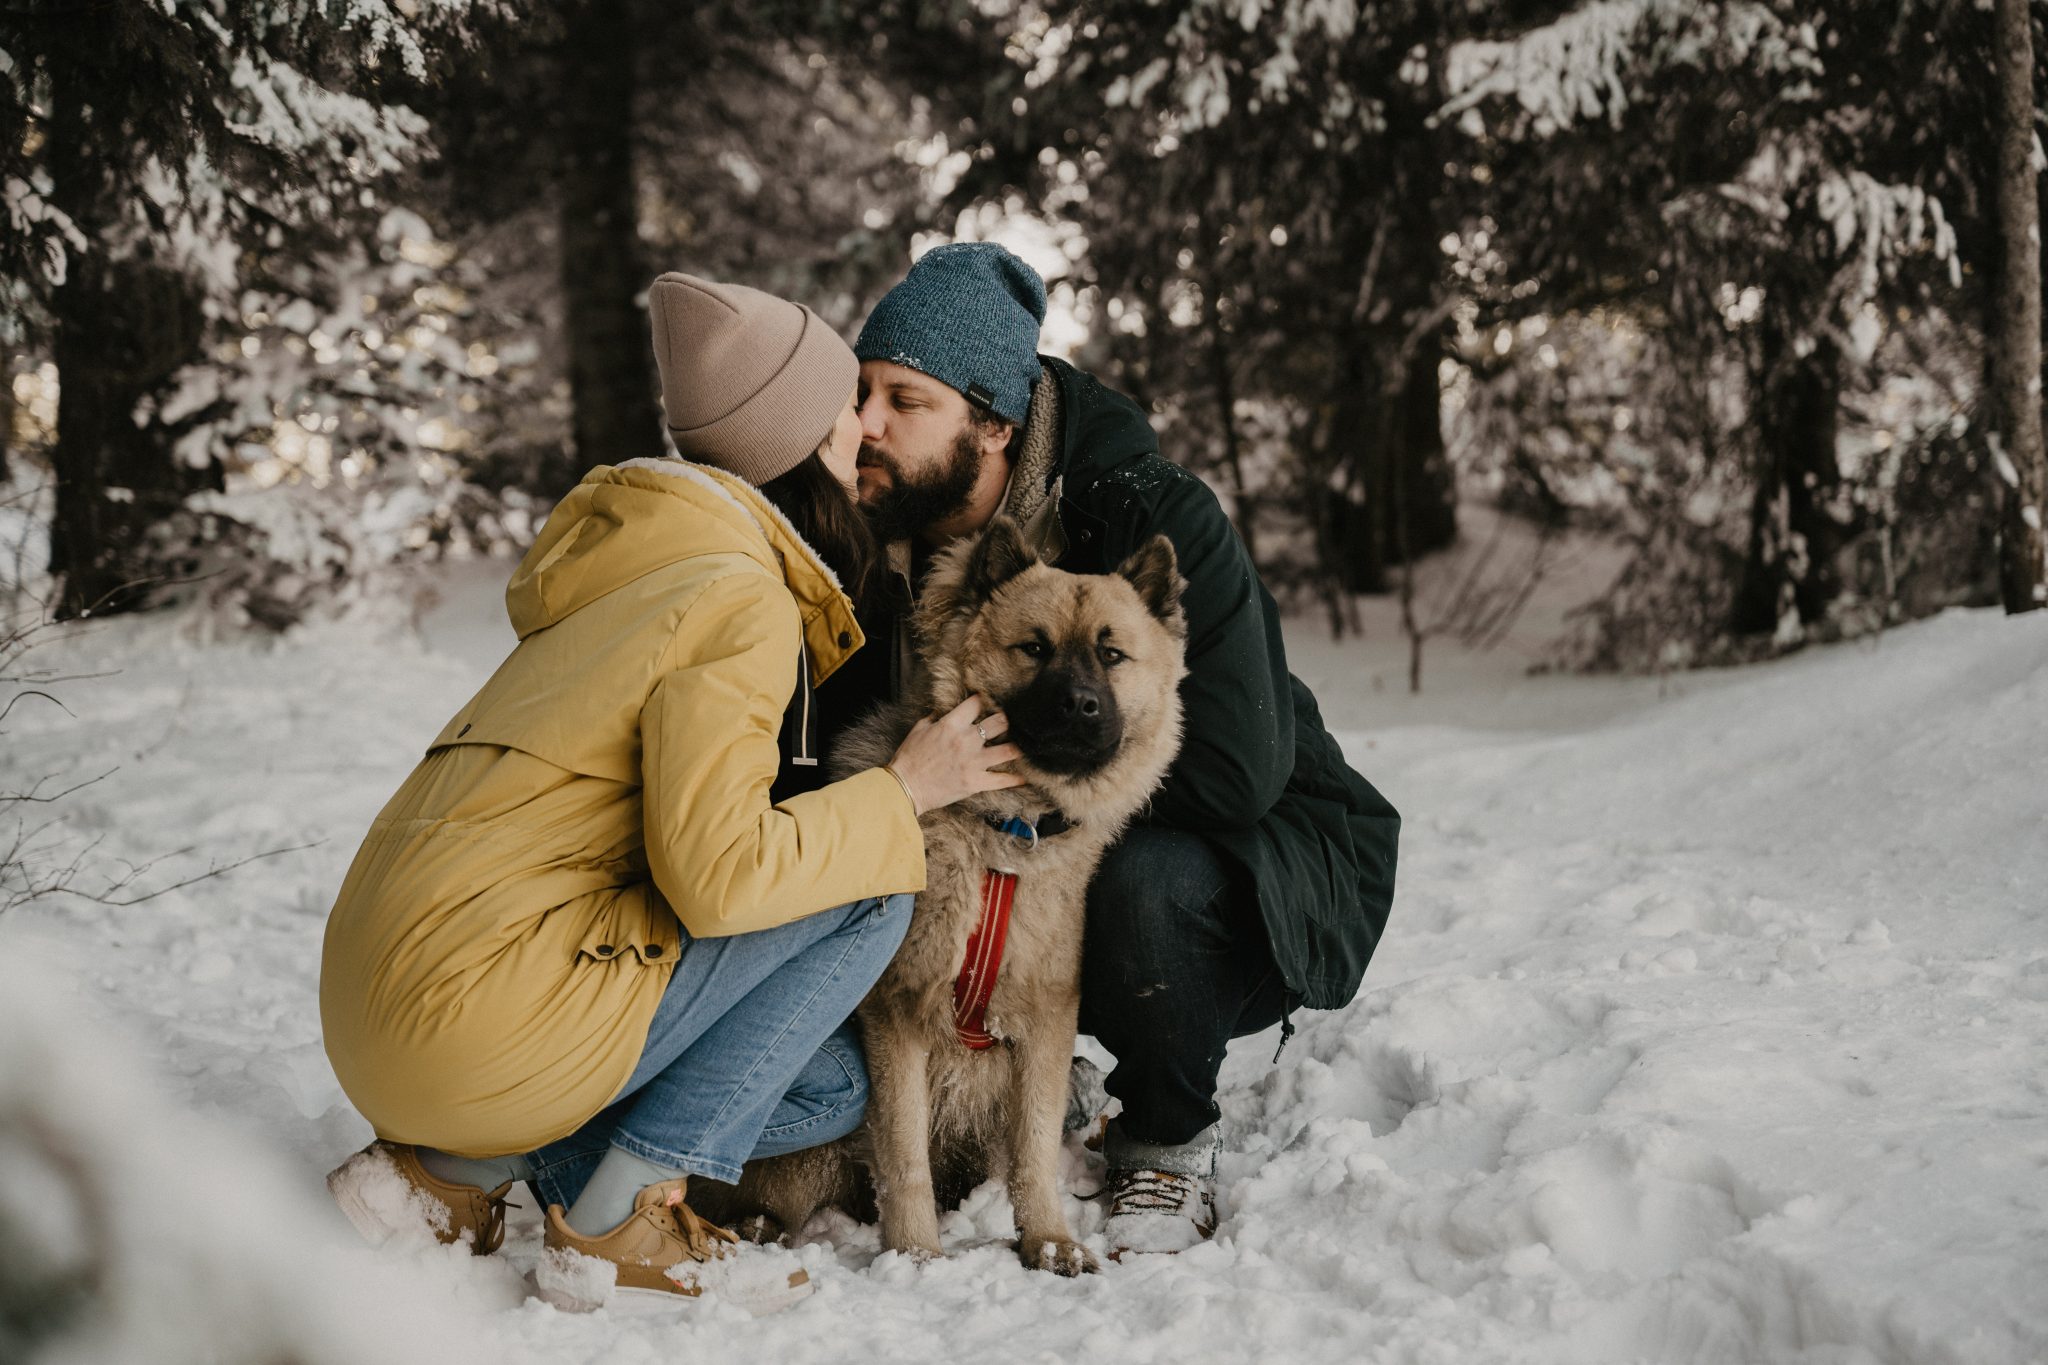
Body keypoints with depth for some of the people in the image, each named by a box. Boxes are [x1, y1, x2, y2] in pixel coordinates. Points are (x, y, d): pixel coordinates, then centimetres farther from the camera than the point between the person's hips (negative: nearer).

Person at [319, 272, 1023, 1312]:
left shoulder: (661, 553, 16)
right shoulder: (740, 602, -14)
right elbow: (718, 871, -22)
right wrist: (904, 790, -9)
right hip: (479, 1017, -9)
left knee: (831, 1084, 16)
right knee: (869, 893, -6)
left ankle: (451, 1170, 8)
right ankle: (619, 1224, -6)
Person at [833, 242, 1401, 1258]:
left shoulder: (1156, 519, -26)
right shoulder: (888, 549, -6)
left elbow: (1233, 768, -32)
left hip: (1270, 862, -6)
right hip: (1057, 866, 6)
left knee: (1143, 880, -39)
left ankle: (1170, 1147, -9)